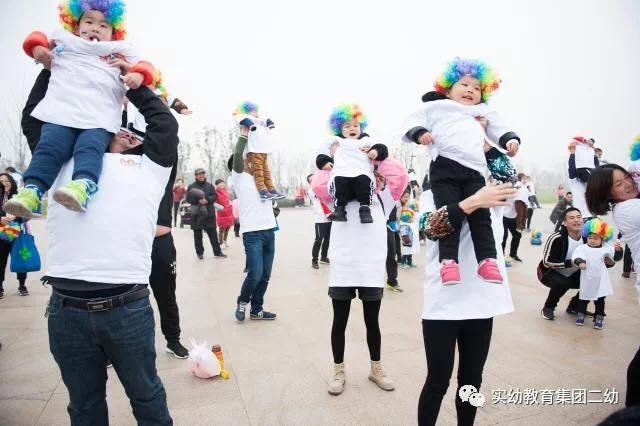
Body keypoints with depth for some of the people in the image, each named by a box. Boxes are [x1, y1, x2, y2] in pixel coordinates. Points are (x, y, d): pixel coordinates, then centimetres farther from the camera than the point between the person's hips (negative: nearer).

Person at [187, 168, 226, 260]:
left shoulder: (210, 186, 10)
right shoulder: (191, 187, 3)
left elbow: (215, 196, 2)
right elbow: (188, 199, -4)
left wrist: (207, 200, -16)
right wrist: (198, 201, -19)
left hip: (209, 213, 1)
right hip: (196, 214, -1)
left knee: (213, 234, 5)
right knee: (197, 235, 6)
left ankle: (217, 252, 11)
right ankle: (199, 253, 16)